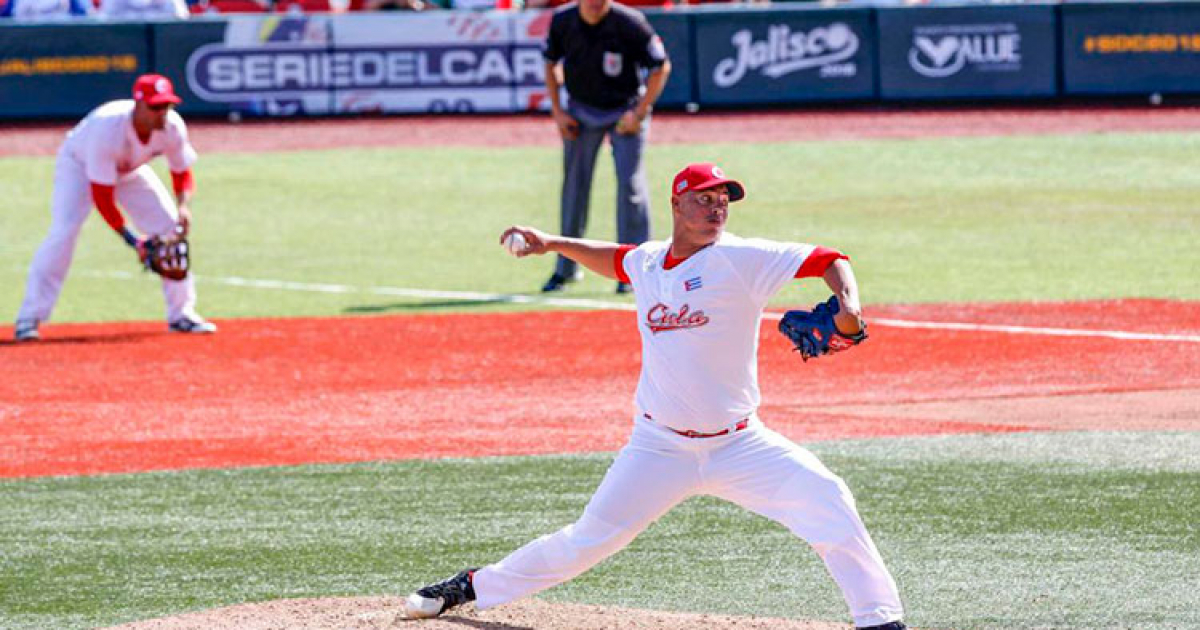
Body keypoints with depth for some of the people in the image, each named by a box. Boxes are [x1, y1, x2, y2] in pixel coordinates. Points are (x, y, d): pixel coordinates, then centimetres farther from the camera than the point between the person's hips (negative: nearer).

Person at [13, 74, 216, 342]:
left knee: (172, 228, -5)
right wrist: (130, 239, -38)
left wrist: (183, 206, -31)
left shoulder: (173, 127, -27)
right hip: (79, 165, -5)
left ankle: (181, 313, 9)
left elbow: (182, 174, -10)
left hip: (130, 171, 5)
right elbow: (101, 194, -36)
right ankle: (30, 317, -22)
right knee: (64, 231, -25)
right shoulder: (107, 127, -41)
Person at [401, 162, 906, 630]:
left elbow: (828, 262, -15)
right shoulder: (646, 263, 7)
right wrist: (555, 244, 23)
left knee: (826, 500, -21)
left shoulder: (742, 260, -9)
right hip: (659, 449, 2)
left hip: (738, 446, -2)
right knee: (589, 540, 1)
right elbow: (614, 260, 32)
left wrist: (848, 306, -34)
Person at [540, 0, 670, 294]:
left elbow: (661, 67, -12)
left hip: (624, 111, -4)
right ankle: (566, 267, 24)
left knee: (630, 182, -11)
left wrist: (639, 114, -15)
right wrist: (557, 112, 0)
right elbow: (551, 63, 6)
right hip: (581, 110, 4)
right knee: (574, 184, 10)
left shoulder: (629, 24, -23)